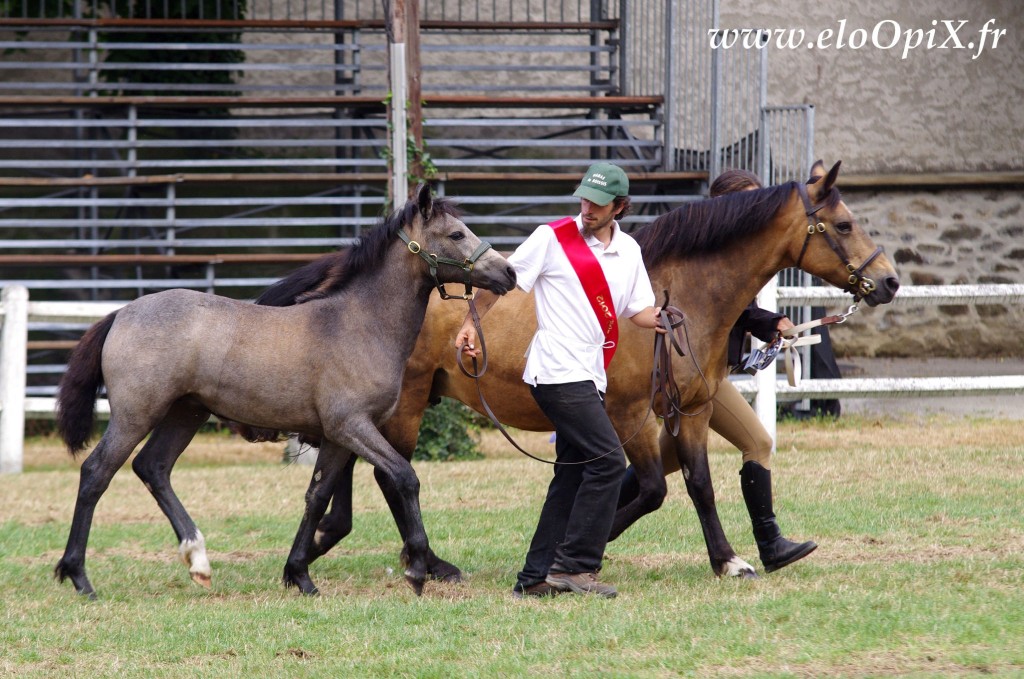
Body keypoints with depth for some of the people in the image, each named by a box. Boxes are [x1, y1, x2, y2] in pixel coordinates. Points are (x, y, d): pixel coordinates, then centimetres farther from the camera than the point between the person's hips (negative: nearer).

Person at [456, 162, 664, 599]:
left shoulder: (628, 251, 13)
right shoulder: (553, 238, -5)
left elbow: (640, 310, 16)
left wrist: (664, 320, -6)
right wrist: (472, 322, -11)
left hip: (589, 379, 8)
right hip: (558, 372, -8)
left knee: (572, 477, 7)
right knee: (608, 461, -15)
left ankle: (535, 578, 11)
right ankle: (574, 566, -11)